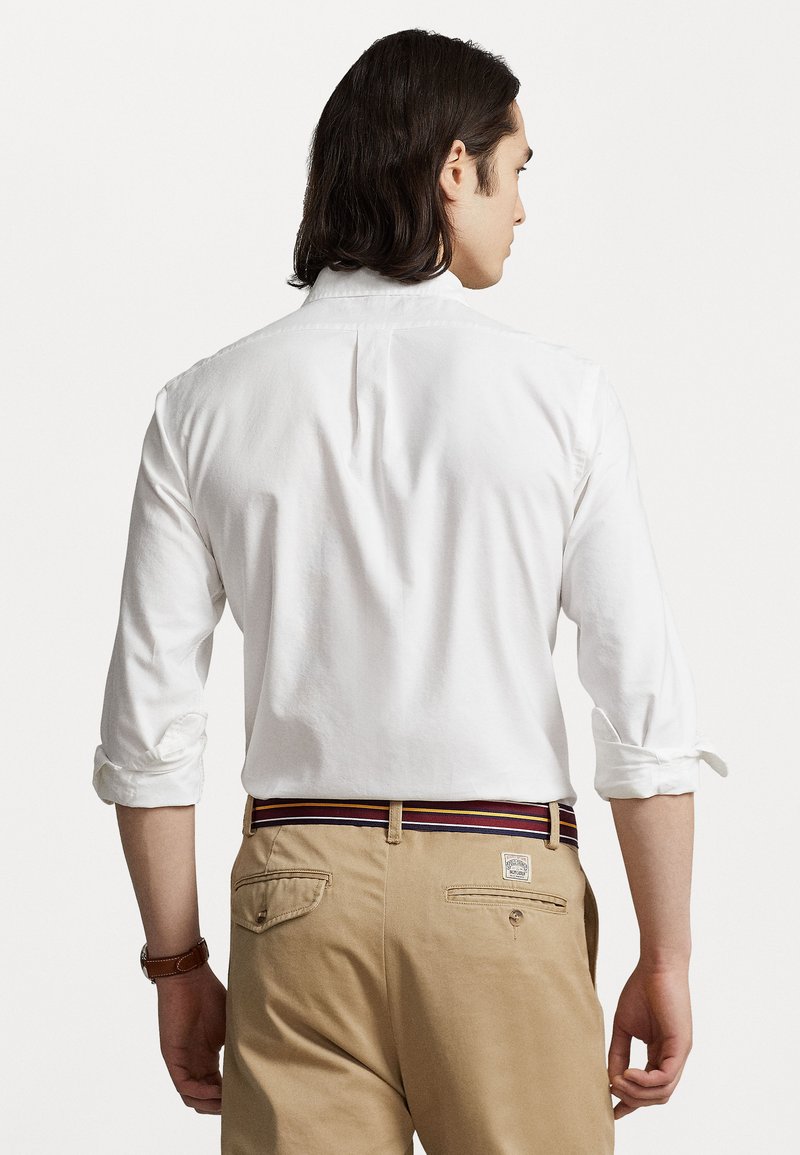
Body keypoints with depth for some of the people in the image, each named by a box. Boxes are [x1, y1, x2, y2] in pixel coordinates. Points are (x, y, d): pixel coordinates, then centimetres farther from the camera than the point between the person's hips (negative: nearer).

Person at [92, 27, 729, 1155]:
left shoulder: (205, 406, 1)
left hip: (297, 890, 2)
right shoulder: (559, 394, -4)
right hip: (506, 889, -2)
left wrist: (178, 965, 9)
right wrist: (665, 960, 3)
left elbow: (148, 722, 0)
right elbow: (644, 702, -6)